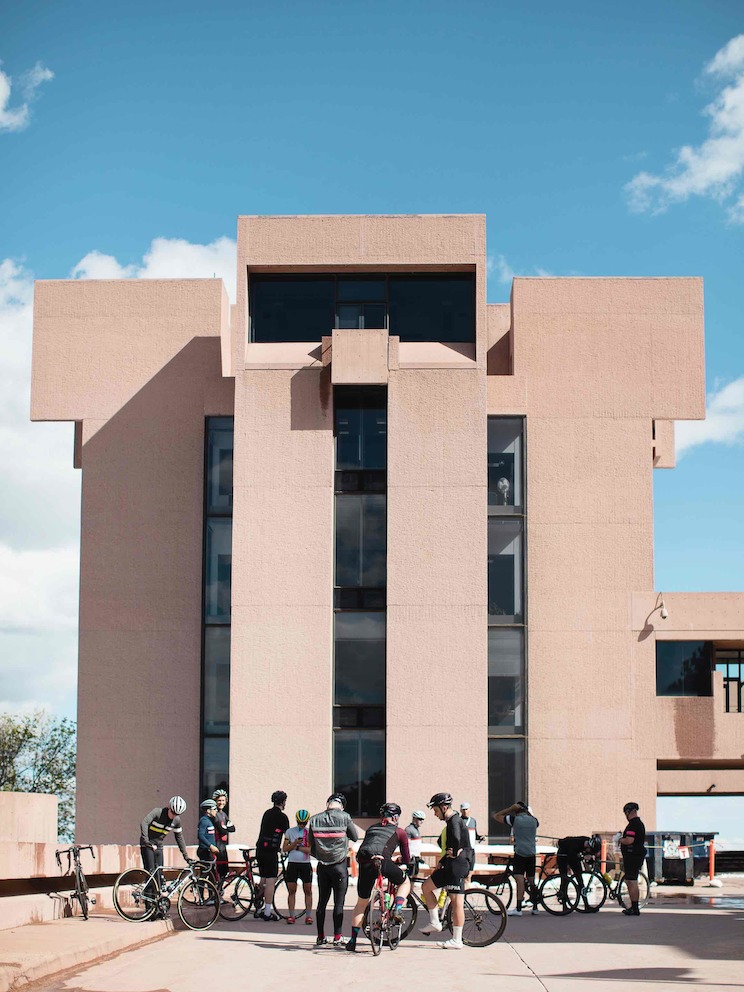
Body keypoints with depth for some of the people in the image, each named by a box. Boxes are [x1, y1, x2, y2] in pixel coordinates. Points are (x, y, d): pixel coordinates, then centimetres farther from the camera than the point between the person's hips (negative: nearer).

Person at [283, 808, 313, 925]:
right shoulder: (290, 831, 6)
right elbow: (285, 849, 2)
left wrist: (297, 847, -12)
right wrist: (294, 843, -14)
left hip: (305, 864, -1)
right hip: (292, 863, 1)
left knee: (308, 890, 1)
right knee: (291, 891, 1)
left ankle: (308, 915, 5)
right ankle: (291, 916, 5)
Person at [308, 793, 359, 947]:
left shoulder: (315, 819, -1)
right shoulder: (344, 817, -11)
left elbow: (311, 844, 7)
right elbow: (355, 837, 1)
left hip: (322, 865, 3)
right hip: (339, 865, -3)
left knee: (322, 902, 12)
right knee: (339, 902, 2)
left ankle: (320, 937, 16)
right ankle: (337, 938, 2)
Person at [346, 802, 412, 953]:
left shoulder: (371, 828, 31)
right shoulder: (399, 832, 21)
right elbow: (406, 856, 28)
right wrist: (406, 866, 47)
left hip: (364, 863, 3)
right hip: (382, 861, -3)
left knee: (361, 903, 18)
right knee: (405, 882, 26)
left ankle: (353, 941, 17)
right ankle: (398, 910, 3)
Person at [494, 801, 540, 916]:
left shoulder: (514, 819, -4)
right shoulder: (533, 820, 7)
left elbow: (497, 816, 5)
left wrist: (511, 808, 6)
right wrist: (528, 812, 32)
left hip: (520, 853, -5)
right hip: (532, 854, 5)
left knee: (519, 880, -13)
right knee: (531, 881, 15)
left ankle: (518, 908, -22)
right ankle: (535, 907, 21)